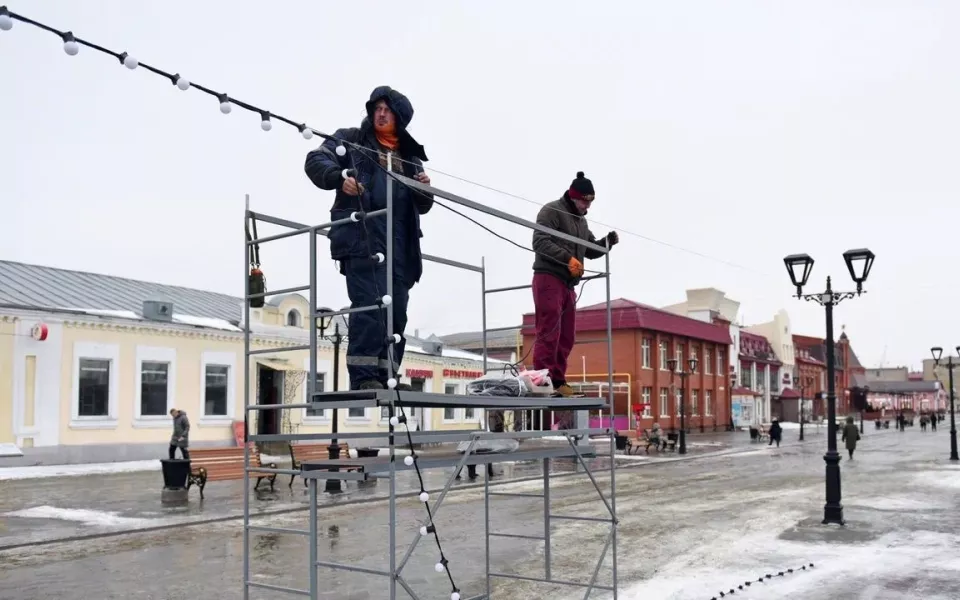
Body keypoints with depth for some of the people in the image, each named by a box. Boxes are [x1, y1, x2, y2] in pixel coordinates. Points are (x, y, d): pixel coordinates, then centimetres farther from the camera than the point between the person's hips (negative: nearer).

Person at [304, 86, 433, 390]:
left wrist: (425, 191, -2)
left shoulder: (410, 157, 25)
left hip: (400, 243, 5)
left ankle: (386, 376, 10)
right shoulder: (351, 139, 14)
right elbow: (316, 161, 1)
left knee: (396, 311, 3)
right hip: (361, 237, -5)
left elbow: (422, 207, 21)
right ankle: (363, 376, -16)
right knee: (370, 304, -16)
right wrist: (339, 178, -19)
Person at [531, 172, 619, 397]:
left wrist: (607, 242, 3)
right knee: (548, 332, -13)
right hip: (548, 278, -9)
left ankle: (557, 382, 13)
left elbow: (591, 250, 24)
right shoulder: (552, 211, -6)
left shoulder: (581, 220, 21)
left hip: (568, 284, 9)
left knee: (567, 336, 8)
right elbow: (540, 242, -17)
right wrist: (568, 258, -25)